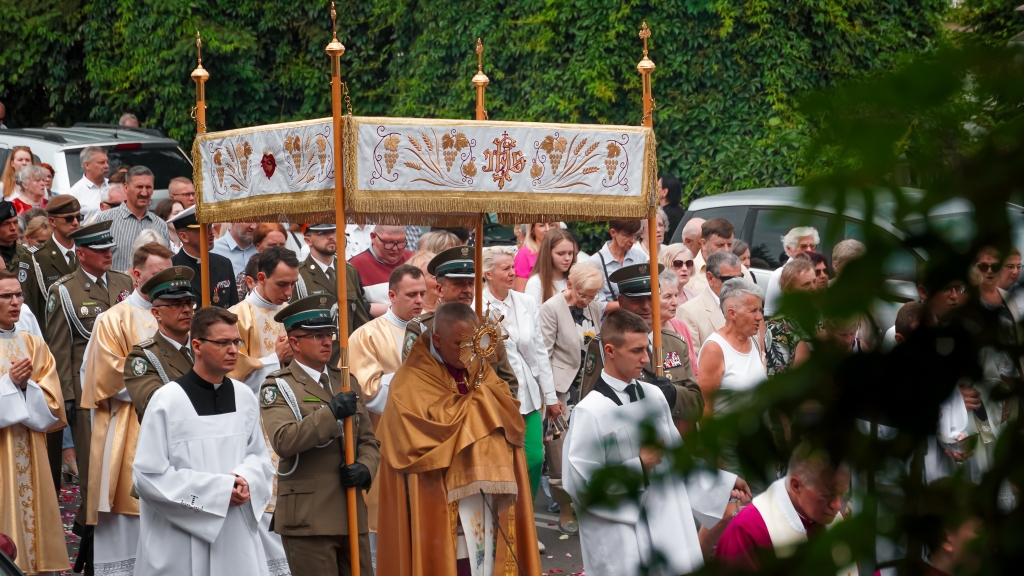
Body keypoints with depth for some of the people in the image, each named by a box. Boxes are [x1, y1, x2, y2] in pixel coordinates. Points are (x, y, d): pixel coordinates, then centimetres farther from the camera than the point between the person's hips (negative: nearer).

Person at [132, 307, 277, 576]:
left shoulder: (245, 397, 5)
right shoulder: (167, 401, -10)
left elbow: (260, 458, 15)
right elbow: (148, 475, -12)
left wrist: (245, 480, -9)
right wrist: (217, 489, -15)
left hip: (238, 539, 5)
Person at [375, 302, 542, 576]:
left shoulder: (479, 369, 13)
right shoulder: (413, 381, -8)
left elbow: (510, 414, 5)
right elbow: (439, 424, -21)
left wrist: (480, 385, -11)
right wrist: (478, 402, -7)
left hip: (489, 493, 6)